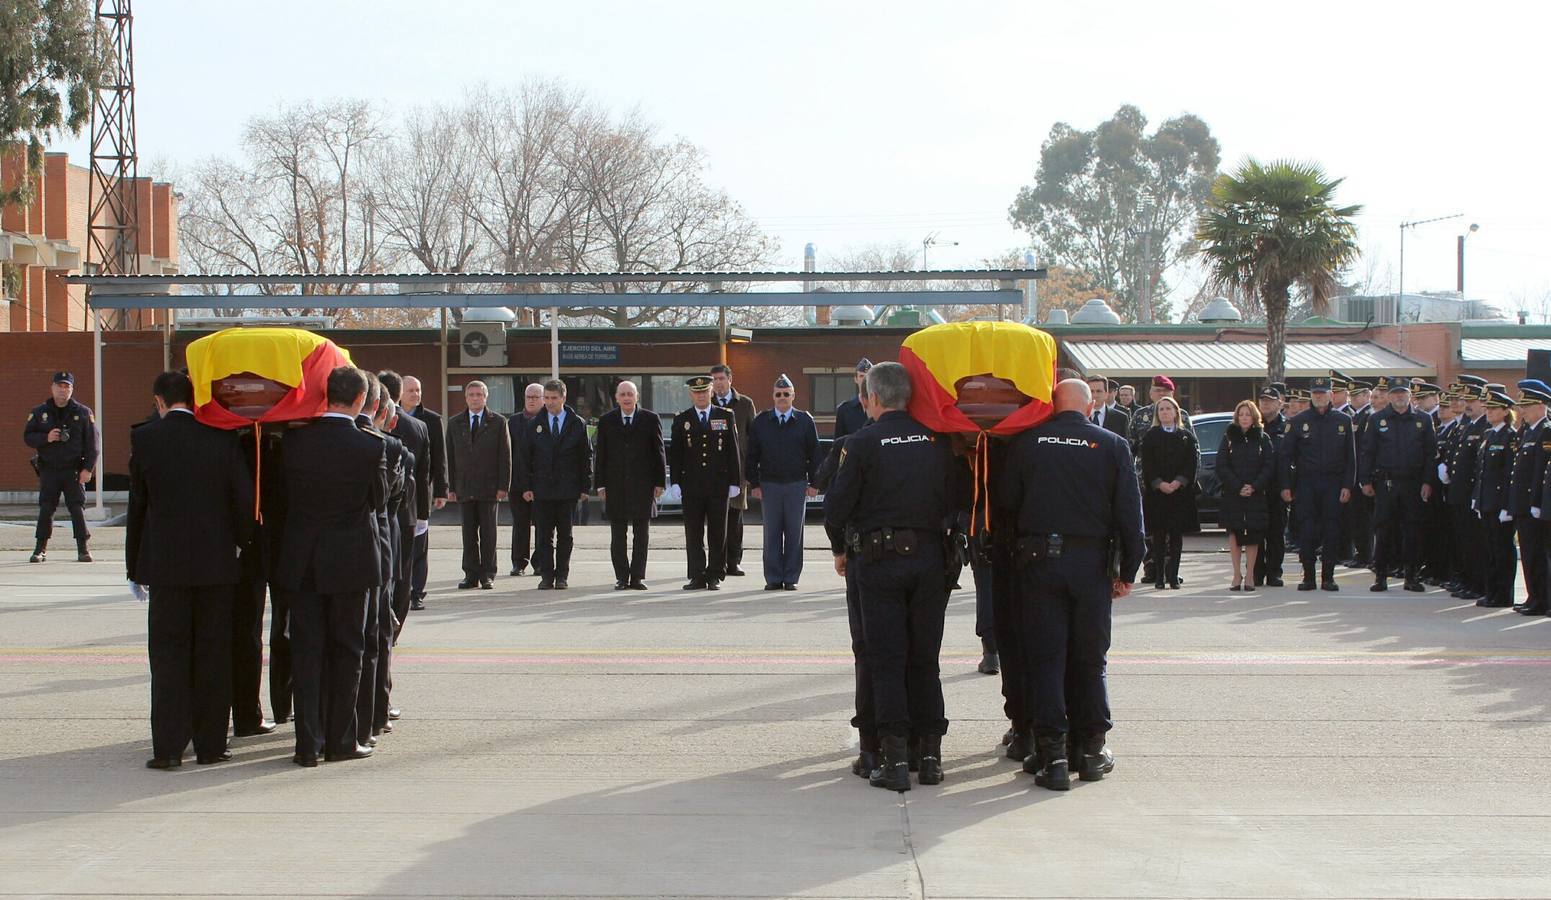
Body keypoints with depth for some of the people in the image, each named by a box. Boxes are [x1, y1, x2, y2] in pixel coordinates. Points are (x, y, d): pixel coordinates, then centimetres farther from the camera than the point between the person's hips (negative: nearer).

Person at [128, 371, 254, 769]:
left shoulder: (144, 438, -3)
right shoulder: (222, 438, -2)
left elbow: (138, 504, 2)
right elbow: (244, 500, -3)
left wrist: (135, 564, 10)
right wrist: (238, 543, 14)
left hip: (166, 564, -1)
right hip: (217, 562, 1)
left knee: (168, 654, 4)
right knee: (213, 654, 7)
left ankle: (168, 747, 0)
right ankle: (210, 744, 11)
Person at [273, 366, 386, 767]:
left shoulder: (294, 440, -5)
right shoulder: (371, 445, -12)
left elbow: (285, 494, 6)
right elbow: (380, 500, 0)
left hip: (302, 560, 2)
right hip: (350, 560, -2)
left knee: (306, 651, 7)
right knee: (346, 650, 9)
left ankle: (308, 743, 5)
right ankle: (340, 740, 13)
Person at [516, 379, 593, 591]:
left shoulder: (577, 424, 4)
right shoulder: (535, 425, 6)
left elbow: (586, 456, 5)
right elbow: (525, 457, 7)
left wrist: (585, 486, 0)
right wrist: (525, 486, -1)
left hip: (568, 489, -1)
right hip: (542, 489, 1)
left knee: (565, 535, 5)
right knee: (544, 535, -1)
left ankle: (562, 576, 11)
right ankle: (546, 576, 2)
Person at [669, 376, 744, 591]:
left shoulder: (726, 416, 6)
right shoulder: (681, 420, 7)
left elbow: (734, 451, 5)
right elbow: (675, 454, 6)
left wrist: (735, 482, 0)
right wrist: (676, 482, -3)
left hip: (718, 485, 0)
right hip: (692, 486, 0)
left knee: (718, 534, 3)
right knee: (693, 534, 1)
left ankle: (715, 576, 9)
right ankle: (697, 577, 5)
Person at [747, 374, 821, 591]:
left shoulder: (805, 421, 4)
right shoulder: (761, 422, 6)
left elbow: (814, 454, 5)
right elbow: (752, 455, 7)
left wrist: (814, 483, 0)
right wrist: (754, 484, 1)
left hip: (797, 485, 0)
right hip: (769, 485, 1)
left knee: (794, 533, 3)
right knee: (771, 533, 2)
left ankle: (791, 578, 9)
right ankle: (773, 578, 8)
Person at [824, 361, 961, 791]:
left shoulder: (863, 442, -8)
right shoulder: (937, 440, 3)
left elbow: (836, 508, -7)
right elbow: (955, 500, 7)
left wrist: (842, 548, 11)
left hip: (879, 562, -3)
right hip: (930, 559, 3)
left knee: (887, 662, 1)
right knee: (925, 661, 12)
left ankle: (896, 760, -2)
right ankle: (931, 755, 12)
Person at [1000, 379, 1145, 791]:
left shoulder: (1027, 442, 0)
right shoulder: (1113, 446, 0)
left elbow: (1007, 501, 1)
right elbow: (1129, 513, -1)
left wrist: (1019, 552, 16)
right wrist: (1127, 571, 6)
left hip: (1039, 559, 0)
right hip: (1092, 563, 0)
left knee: (1046, 657, 3)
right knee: (1090, 659, 11)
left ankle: (1052, 753, -1)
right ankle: (1091, 749, 17)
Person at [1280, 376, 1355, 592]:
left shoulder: (1343, 421, 6)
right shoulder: (1298, 421, 4)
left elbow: (1350, 457, 7)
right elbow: (1287, 455, 4)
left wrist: (1347, 485, -1)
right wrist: (1286, 486, -3)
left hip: (1333, 484, 1)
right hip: (1306, 483, -1)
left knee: (1331, 530, 0)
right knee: (1306, 530, -3)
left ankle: (1328, 577, 7)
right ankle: (1308, 576, 5)